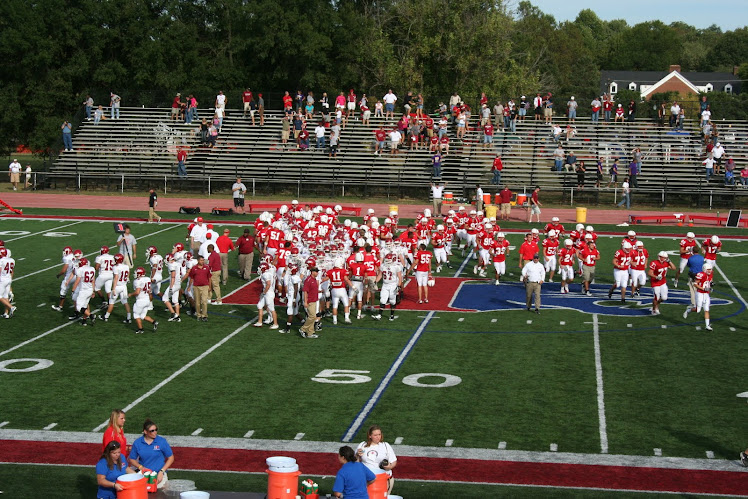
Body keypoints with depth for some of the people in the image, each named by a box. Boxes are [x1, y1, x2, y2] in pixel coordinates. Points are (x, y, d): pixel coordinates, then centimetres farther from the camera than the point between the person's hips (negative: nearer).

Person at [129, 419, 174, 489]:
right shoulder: (137, 443, 0)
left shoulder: (162, 441, -4)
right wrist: (140, 467, -9)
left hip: (159, 475, -1)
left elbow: (170, 458, 2)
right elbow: (132, 459, 10)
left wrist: (162, 471, -8)